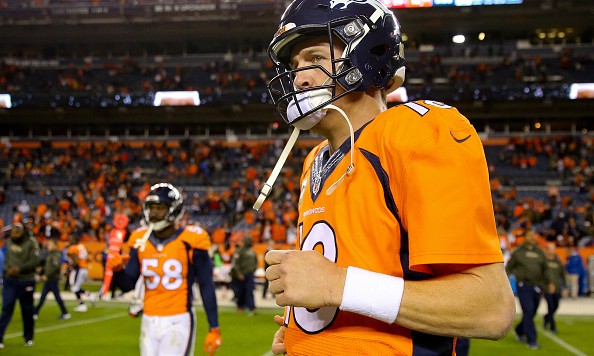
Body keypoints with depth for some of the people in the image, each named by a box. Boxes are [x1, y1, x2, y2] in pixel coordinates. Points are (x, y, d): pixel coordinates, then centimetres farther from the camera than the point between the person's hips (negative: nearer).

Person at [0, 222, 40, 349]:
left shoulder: (31, 242, -9)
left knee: (27, 310, 7)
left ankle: (28, 338, 22)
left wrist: (19, 269, -20)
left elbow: (35, 261, -15)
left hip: (26, 281, -3)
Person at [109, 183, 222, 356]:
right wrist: (118, 270, -14)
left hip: (178, 322, -5)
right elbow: (128, 285, 9)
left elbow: (206, 287, -5)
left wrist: (214, 328, -7)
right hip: (149, 322, 5)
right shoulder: (140, 241, 4)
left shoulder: (189, 242, -9)